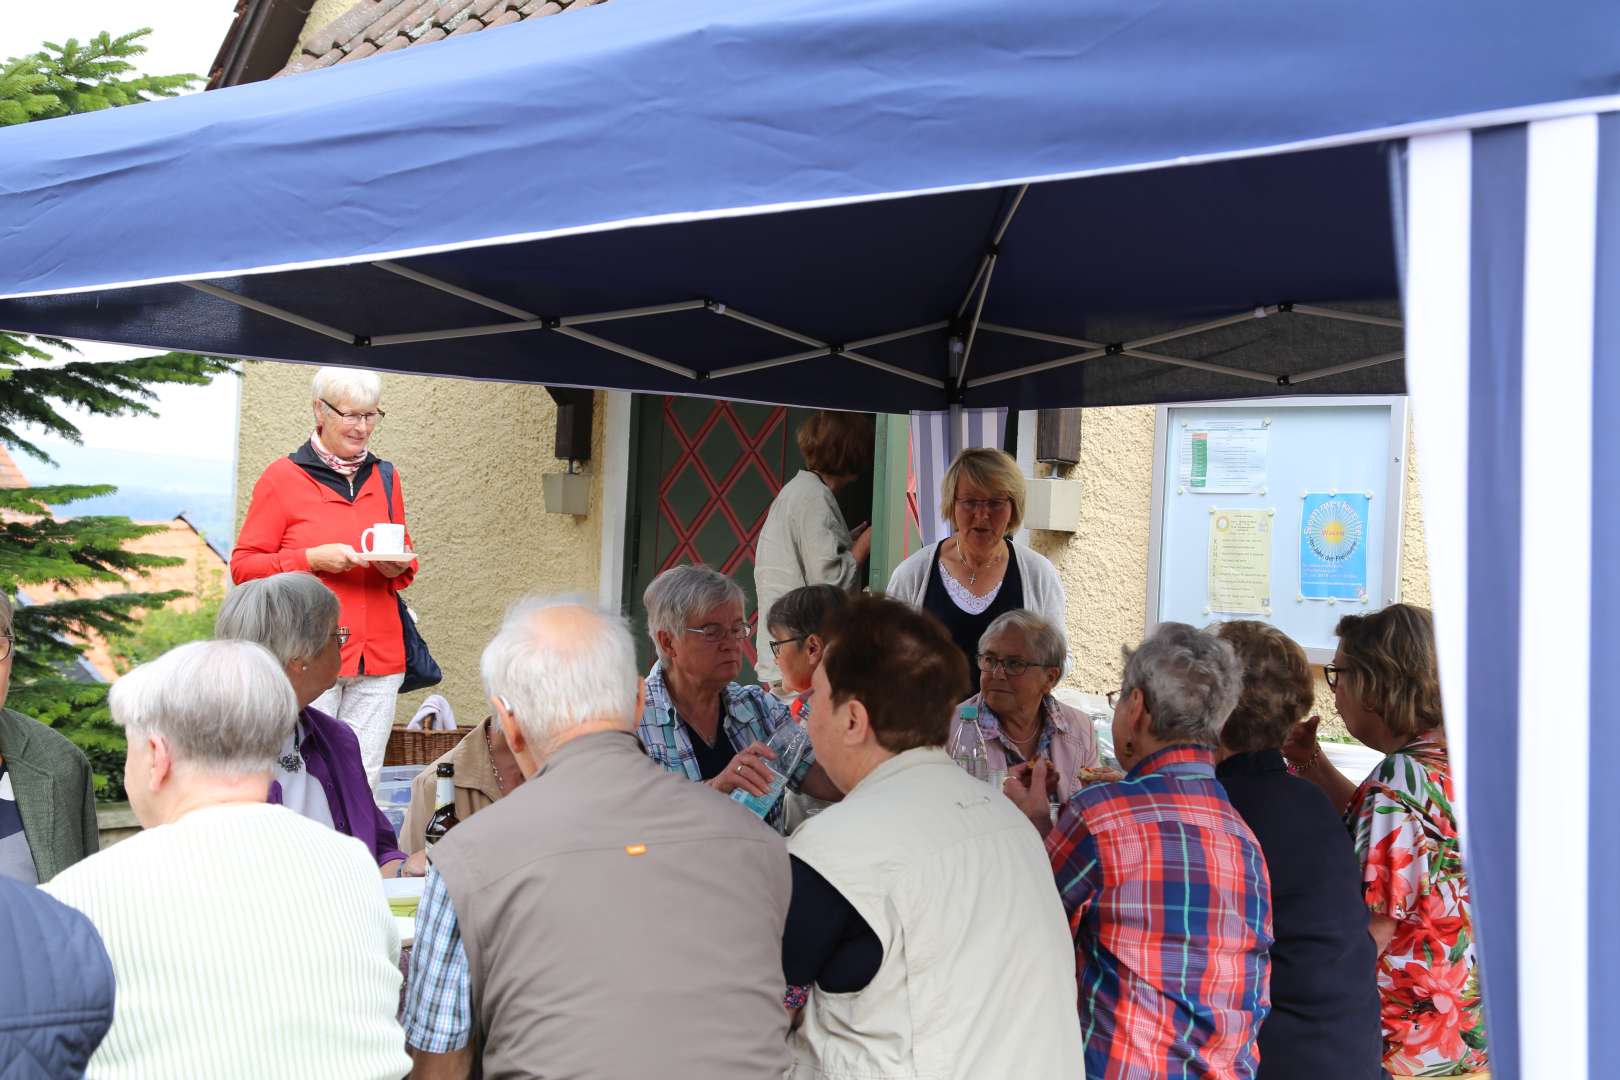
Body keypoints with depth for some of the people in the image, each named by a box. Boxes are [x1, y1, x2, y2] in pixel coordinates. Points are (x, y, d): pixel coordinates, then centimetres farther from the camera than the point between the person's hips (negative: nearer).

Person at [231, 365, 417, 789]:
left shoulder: (385, 477, 15)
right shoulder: (282, 477, 1)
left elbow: (405, 561, 24)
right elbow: (243, 566, 0)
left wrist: (399, 567, 0)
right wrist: (312, 559, -13)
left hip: (378, 658, 4)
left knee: (363, 782, 4)